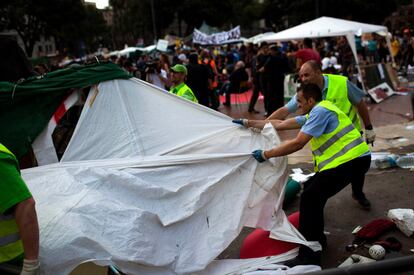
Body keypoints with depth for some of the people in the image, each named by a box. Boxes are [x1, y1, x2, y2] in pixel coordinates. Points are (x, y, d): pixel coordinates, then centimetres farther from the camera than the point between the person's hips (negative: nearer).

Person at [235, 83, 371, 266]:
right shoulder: (315, 113, 19)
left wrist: (265, 155, -11)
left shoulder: (320, 111, -13)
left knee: (310, 198, -12)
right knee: (312, 190, 17)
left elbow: (298, 143, -18)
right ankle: (316, 239, 27)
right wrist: (248, 123, 21)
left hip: (352, 160, -10)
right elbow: (280, 124, 20)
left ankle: (309, 256, -10)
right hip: (348, 160, 10)